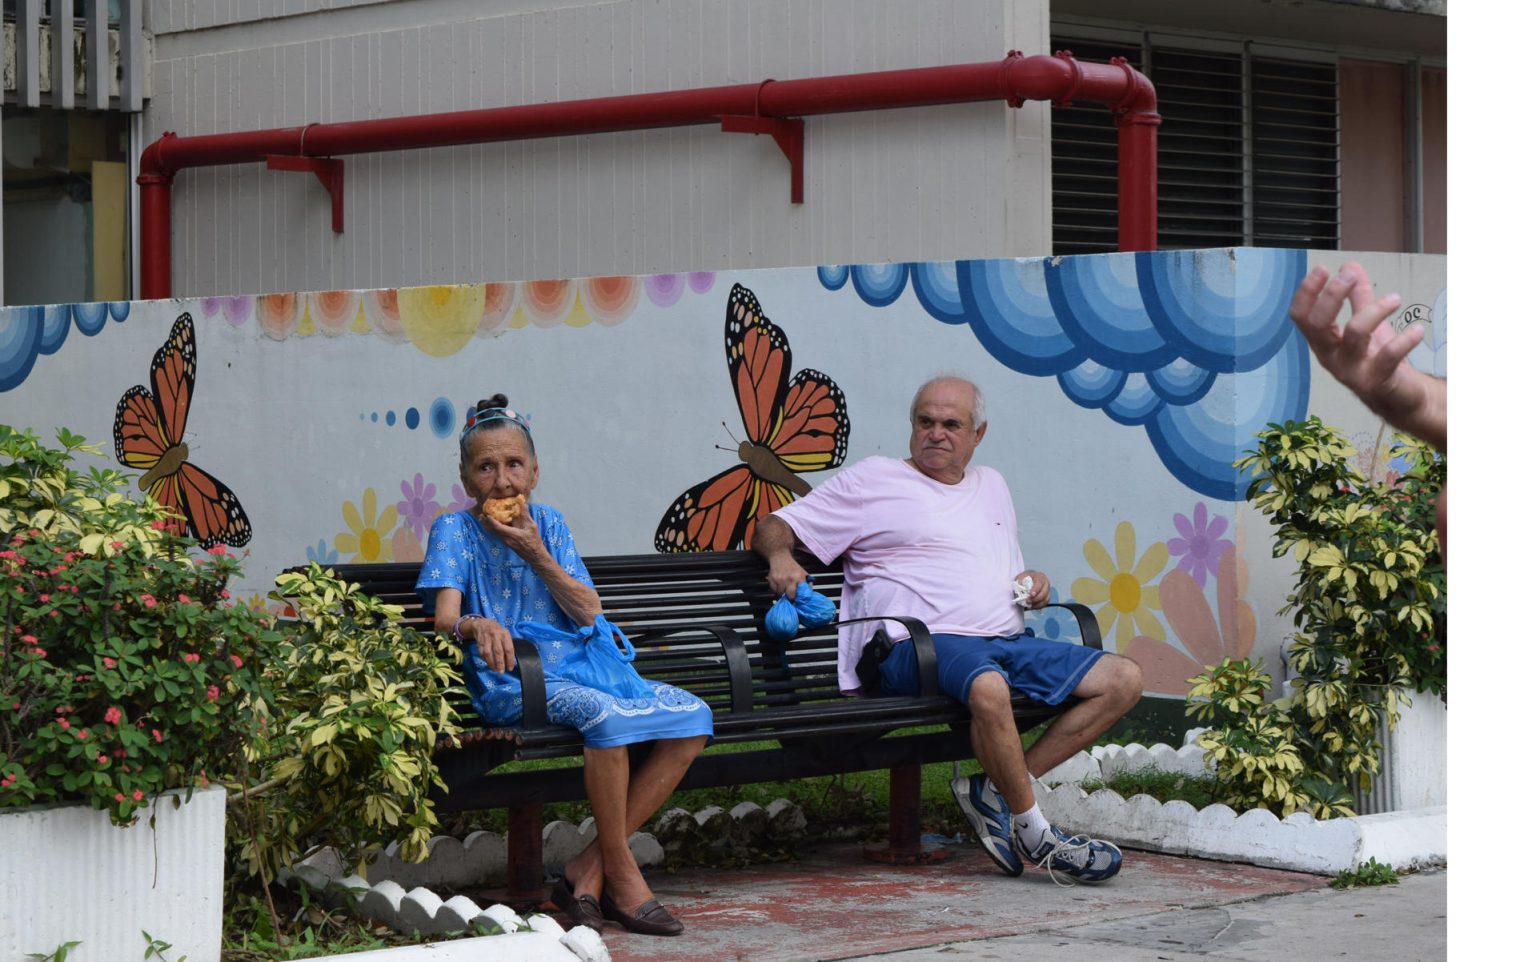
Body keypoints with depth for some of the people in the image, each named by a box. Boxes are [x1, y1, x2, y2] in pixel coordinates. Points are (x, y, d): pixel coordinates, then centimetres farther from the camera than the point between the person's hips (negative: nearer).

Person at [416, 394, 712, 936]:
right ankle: (621, 877, -23)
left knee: (692, 717, -14)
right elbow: (445, 618, -13)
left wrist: (535, 554, -7)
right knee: (603, 712, -37)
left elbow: (589, 613, 6)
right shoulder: (455, 530, 2)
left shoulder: (549, 524, 15)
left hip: (578, 668, 6)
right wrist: (478, 625, -37)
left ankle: (588, 869, -14)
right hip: (509, 684, -6)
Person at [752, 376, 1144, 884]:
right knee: (988, 687, -40)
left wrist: (1034, 581, 14)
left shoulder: (991, 486, 28)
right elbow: (773, 527, 7)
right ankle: (1033, 832, -23)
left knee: (1123, 679, -10)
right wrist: (781, 556, -16)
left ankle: (996, 790, -13)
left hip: (1007, 641, 7)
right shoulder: (873, 480, 9)